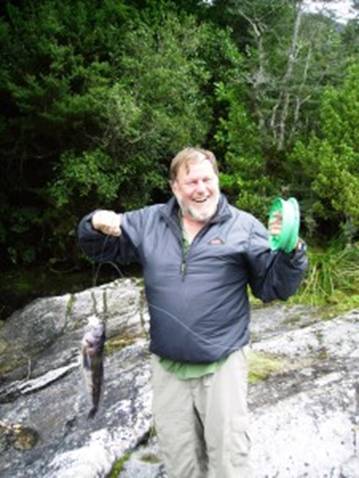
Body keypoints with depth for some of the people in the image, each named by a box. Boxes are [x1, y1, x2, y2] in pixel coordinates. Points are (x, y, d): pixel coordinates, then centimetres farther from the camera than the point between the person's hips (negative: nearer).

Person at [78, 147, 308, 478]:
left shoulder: (244, 226, -5)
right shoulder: (148, 222, 4)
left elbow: (274, 286, -3)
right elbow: (101, 248, 13)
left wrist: (290, 250, -21)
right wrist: (97, 224, -9)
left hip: (223, 363, -3)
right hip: (167, 365, 3)